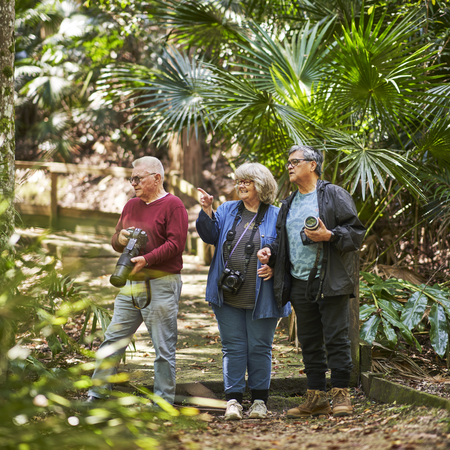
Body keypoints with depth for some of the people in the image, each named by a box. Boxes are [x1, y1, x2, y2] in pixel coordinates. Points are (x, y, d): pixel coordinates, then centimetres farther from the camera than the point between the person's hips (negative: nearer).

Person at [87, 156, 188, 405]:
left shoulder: (173, 205, -6)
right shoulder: (131, 205, 17)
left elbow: (176, 244, -16)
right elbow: (114, 241, 23)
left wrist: (146, 259, -25)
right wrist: (120, 238, -1)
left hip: (161, 286, -7)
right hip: (130, 285, 7)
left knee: (163, 347, -1)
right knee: (113, 339, 7)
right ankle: (96, 395, 13)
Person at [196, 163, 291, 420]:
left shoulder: (276, 216, 2)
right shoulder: (228, 210, 13)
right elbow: (210, 236, 4)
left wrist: (274, 268, -15)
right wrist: (207, 212, -9)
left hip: (260, 298, -3)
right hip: (228, 295, 3)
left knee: (259, 347, 4)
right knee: (233, 347, 4)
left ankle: (260, 400, 14)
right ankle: (233, 400, 6)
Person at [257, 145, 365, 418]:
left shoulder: (334, 195, -1)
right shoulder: (289, 204, 20)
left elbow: (356, 232, -5)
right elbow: (283, 241, 26)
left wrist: (329, 236, -20)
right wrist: (271, 252, 6)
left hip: (330, 282, -7)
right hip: (300, 283, 7)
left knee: (336, 338, -5)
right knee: (309, 341, 8)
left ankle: (341, 395, 1)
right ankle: (316, 398, 14)